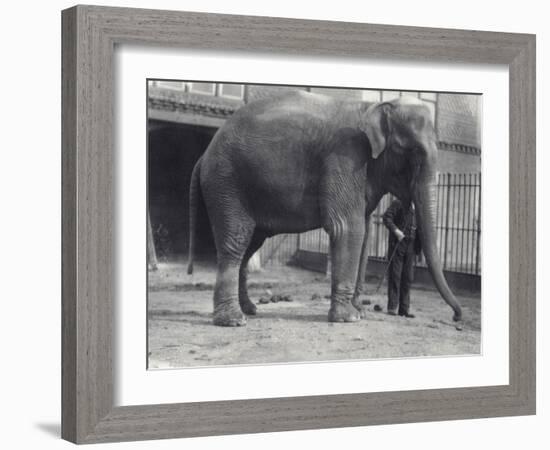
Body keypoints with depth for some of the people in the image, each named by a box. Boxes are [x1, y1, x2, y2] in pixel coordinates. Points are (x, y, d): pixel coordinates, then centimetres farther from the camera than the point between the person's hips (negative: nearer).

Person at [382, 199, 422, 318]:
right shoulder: (399, 203, -1)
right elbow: (386, 217, -10)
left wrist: (419, 250, 9)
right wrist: (396, 231, -21)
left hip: (411, 246, 5)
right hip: (397, 244, -5)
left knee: (408, 277, 3)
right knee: (395, 275, -2)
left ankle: (404, 309, 6)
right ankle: (392, 307, 2)